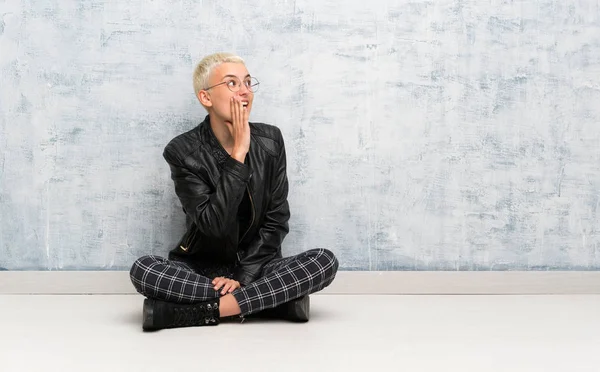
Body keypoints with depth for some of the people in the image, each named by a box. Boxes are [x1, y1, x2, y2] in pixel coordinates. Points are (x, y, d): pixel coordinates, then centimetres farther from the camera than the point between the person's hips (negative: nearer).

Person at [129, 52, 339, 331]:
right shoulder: (182, 152, -10)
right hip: (201, 269, -1)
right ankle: (279, 299, -27)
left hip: (256, 267, 2)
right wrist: (238, 155, -23)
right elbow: (213, 224, -21)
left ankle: (209, 309, -25)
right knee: (142, 269, -31)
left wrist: (243, 277, -15)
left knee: (325, 261, -24)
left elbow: (277, 221, -3)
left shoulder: (270, 140, -2)